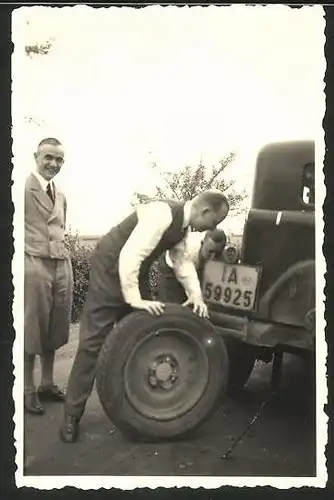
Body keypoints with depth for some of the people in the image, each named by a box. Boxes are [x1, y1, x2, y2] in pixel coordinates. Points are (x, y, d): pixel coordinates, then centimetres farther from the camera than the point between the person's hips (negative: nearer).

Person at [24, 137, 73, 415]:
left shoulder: (61, 195, 19)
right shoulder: (24, 188, -4)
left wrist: (63, 256, 16)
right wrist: (26, 261, -11)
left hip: (62, 266, 7)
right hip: (33, 265, -6)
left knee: (54, 329, 11)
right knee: (31, 330, 1)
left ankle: (48, 383, 24)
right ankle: (29, 390, 12)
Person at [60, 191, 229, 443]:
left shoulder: (183, 223, 0)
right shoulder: (162, 214, -29)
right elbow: (129, 256, -36)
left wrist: (195, 294, -10)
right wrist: (135, 299, -36)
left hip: (136, 273, 9)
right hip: (110, 268, -9)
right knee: (94, 342, -6)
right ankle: (72, 414, 4)